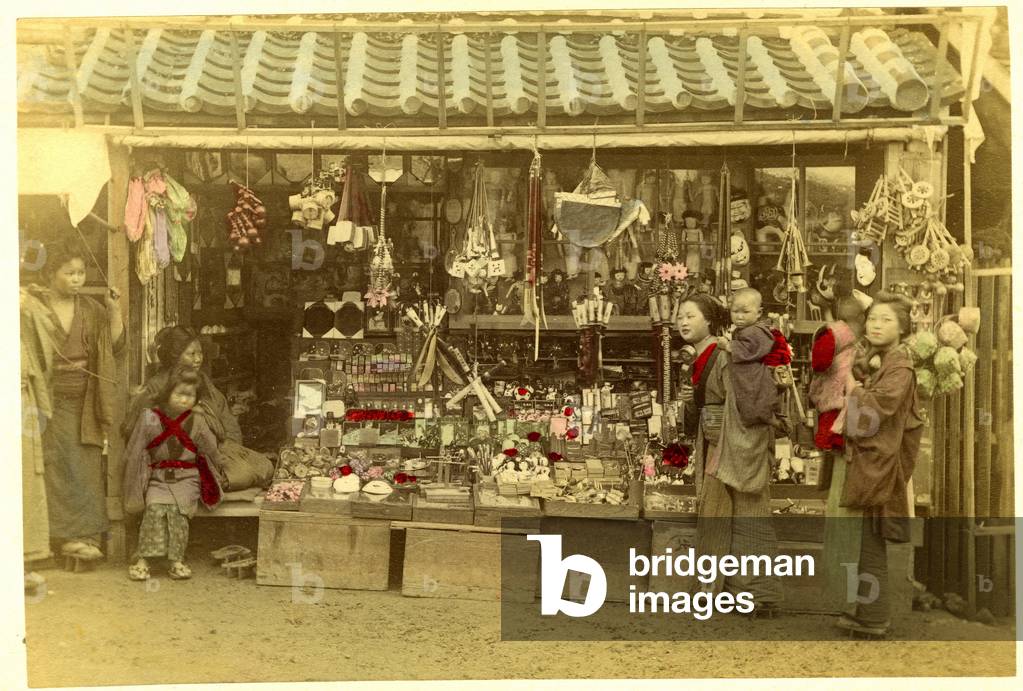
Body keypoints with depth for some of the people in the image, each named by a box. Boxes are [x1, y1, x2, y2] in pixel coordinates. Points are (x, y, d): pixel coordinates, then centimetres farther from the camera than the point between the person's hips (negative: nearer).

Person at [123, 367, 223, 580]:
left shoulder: (197, 422, 3)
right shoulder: (149, 418, 0)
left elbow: (210, 451, 14)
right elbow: (134, 453, 5)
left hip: (186, 479, 0)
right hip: (157, 479, 0)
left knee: (176, 508, -27)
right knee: (155, 507, -28)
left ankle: (177, 561, -21)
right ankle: (141, 559, -23)